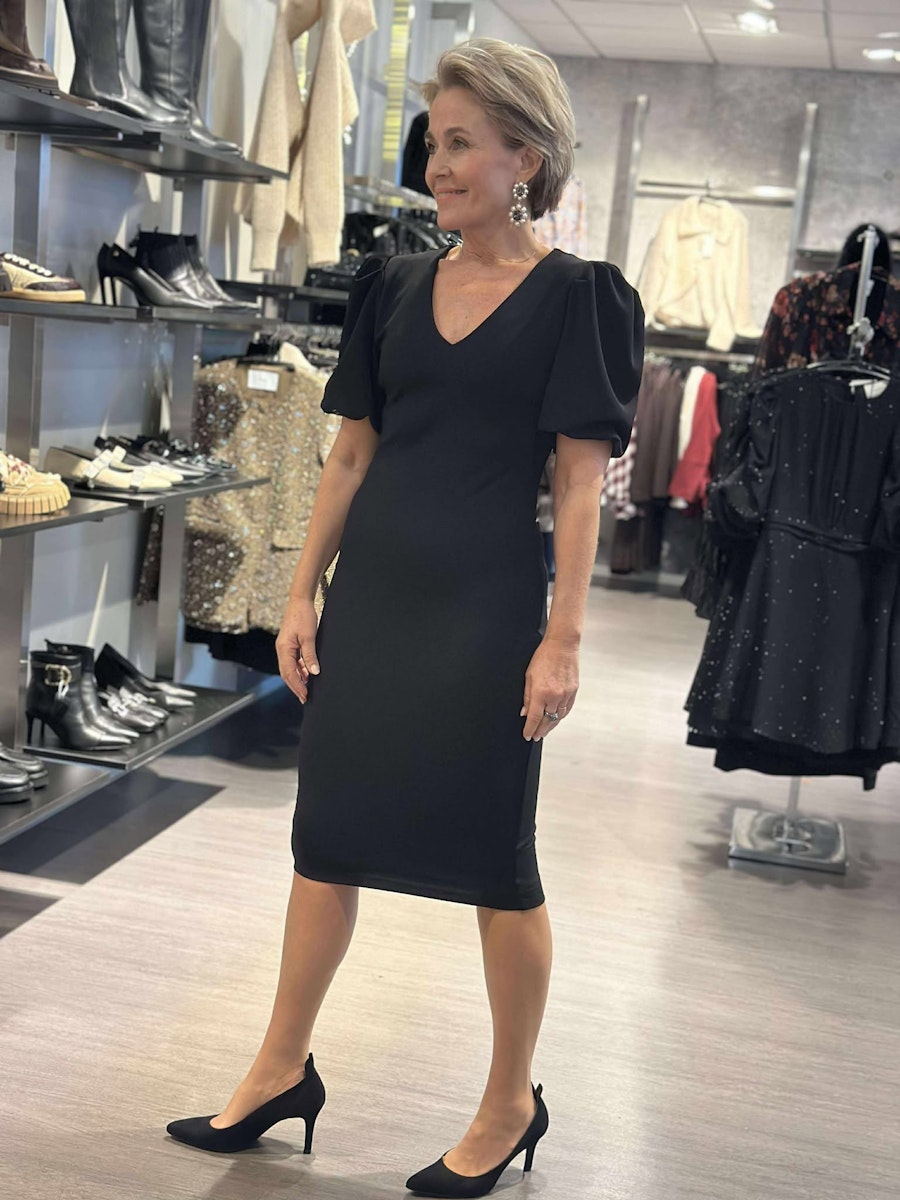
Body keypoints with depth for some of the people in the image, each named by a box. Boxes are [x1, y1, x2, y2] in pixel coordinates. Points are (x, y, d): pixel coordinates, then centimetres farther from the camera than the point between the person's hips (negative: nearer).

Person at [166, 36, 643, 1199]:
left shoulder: (573, 296, -5)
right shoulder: (395, 287, 9)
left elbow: (580, 482, -8)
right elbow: (351, 454, 10)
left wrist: (562, 640, -13)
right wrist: (303, 595, 7)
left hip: (486, 603, -5)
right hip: (372, 591, 5)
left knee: (491, 853, 5)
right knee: (329, 831, 11)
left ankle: (510, 1104, 23)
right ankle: (282, 1069, 28)